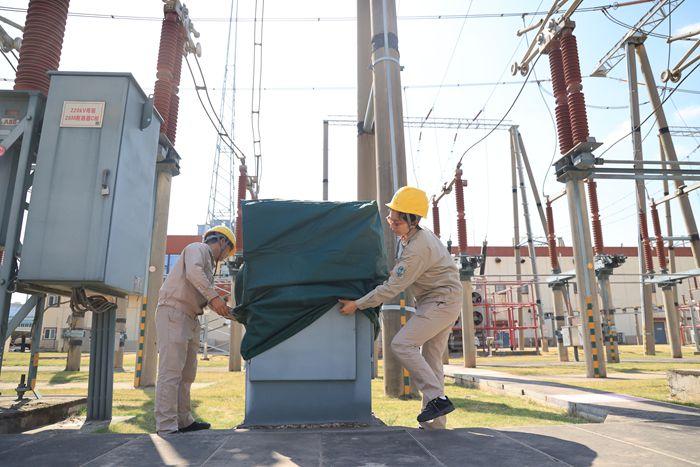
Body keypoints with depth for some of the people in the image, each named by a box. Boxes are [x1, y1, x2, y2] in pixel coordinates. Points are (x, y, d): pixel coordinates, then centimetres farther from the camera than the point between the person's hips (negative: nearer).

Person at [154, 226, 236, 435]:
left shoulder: (210, 263, 26)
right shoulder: (198, 248, -2)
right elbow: (193, 272, -23)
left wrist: (224, 310, 17)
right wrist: (214, 297, -27)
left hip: (190, 319, 10)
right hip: (173, 312, -10)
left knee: (187, 373, 12)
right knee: (171, 371, -11)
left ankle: (184, 420, 19)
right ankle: (166, 427, -11)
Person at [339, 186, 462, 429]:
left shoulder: (418, 248, -25)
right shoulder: (409, 237, 7)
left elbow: (392, 288, -24)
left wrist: (357, 305, -19)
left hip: (441, 302, -10)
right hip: (435, 302, 10)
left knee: (402, 344, -16)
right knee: (431, 359, 10)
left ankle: (438, 398, -10)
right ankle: (435, 422, 16)